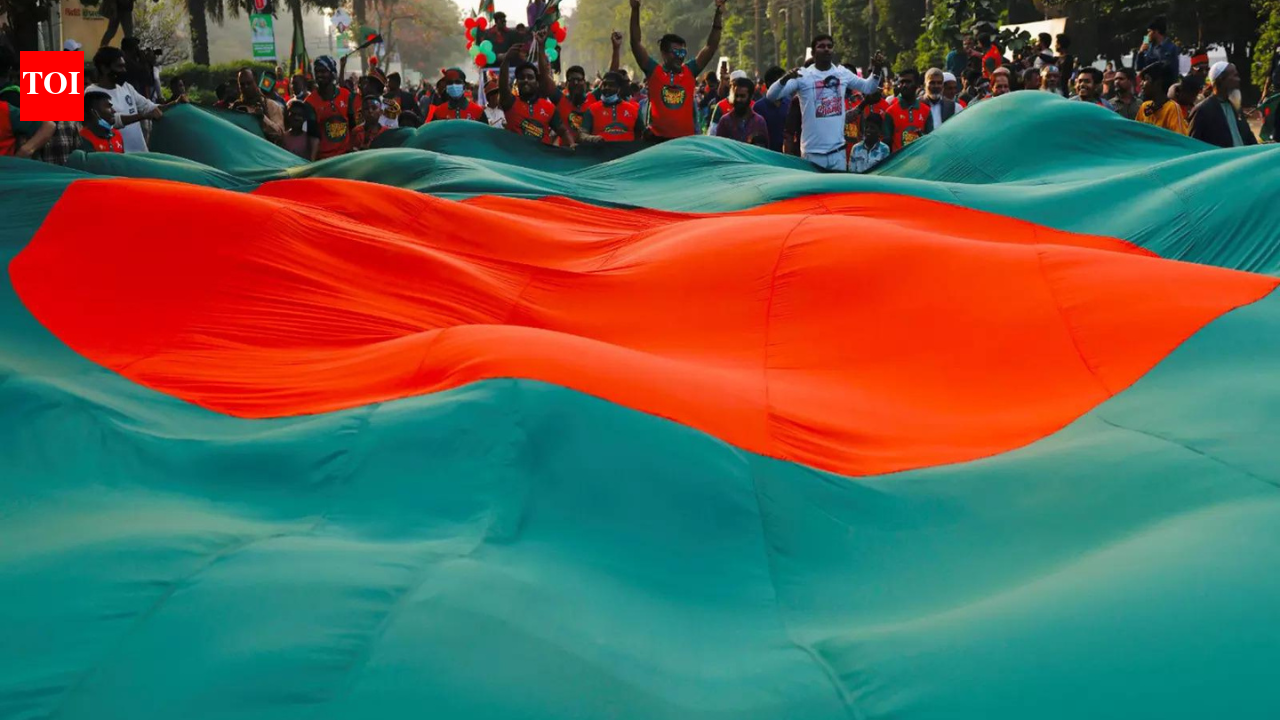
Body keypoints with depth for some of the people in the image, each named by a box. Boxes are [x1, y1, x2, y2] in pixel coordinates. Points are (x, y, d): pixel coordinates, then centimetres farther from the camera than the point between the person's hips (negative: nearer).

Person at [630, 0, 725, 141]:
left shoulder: (690, 71, 8)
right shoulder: (653, 71, 1)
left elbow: (712, 46, 7)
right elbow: (636, 42, -5)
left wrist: (718, 15, -1)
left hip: (687, 138, 3)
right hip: (657, 138, -2)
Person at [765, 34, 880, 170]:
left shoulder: (842, 73, 6)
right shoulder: (803, 76, -6)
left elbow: (869, 88, 18)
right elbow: (771, 95, -11)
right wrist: (785, 78, -30)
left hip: (838, 149, 3)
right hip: (812, 151, -3)